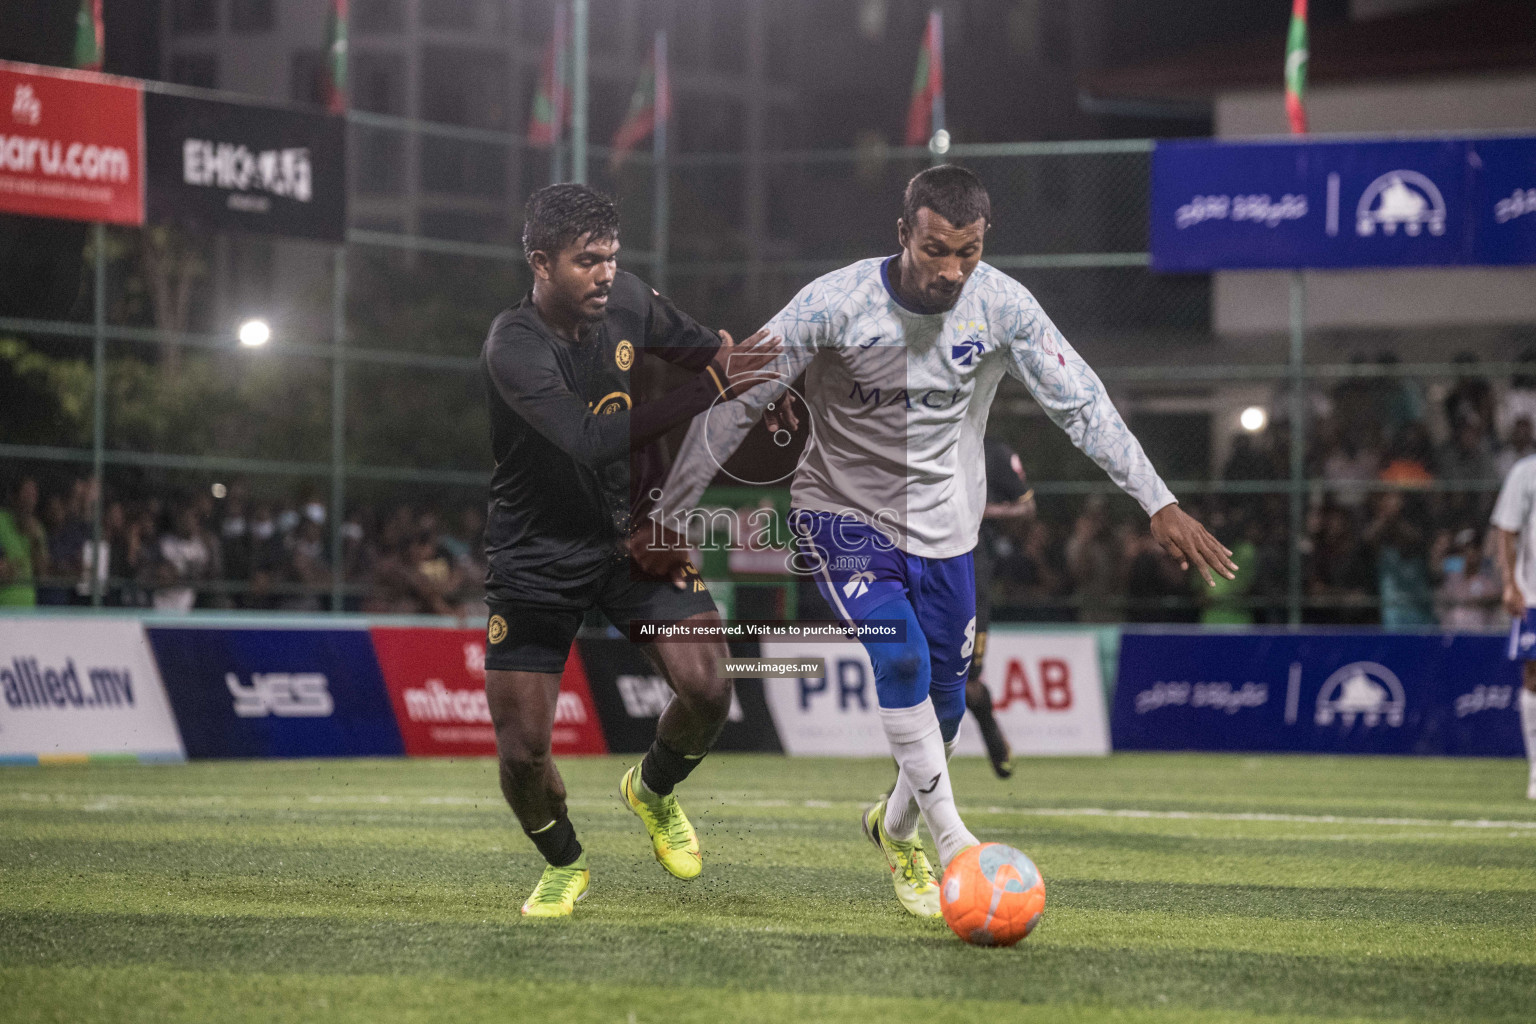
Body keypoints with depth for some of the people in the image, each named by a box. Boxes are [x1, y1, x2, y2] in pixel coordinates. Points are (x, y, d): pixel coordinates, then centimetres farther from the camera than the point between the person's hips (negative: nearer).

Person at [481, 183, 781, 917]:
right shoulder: (513, 347, -26)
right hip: (536, 554, -4)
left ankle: (654, 792, 18)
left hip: (633, 533, 4)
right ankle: (564, 864, 26)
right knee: (522, 751, -7)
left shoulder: (626, 301, -7)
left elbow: (699, 347, 15)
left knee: (706, 690, -16)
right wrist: (710, 389, -41)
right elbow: (591, 440, -39)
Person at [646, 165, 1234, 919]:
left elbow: (1082, 406, -5)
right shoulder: (834, 304, -21)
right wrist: (668, 517, -13)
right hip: (842, 514, -3)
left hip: (943, 528, 3)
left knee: (943, 705, 7)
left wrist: (1160, 505, -10)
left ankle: (897, 829, 37)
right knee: (900, 654, -27)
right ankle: (951, 841, -22)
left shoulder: (1002, 306, -14)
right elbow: (737, 405, -14)